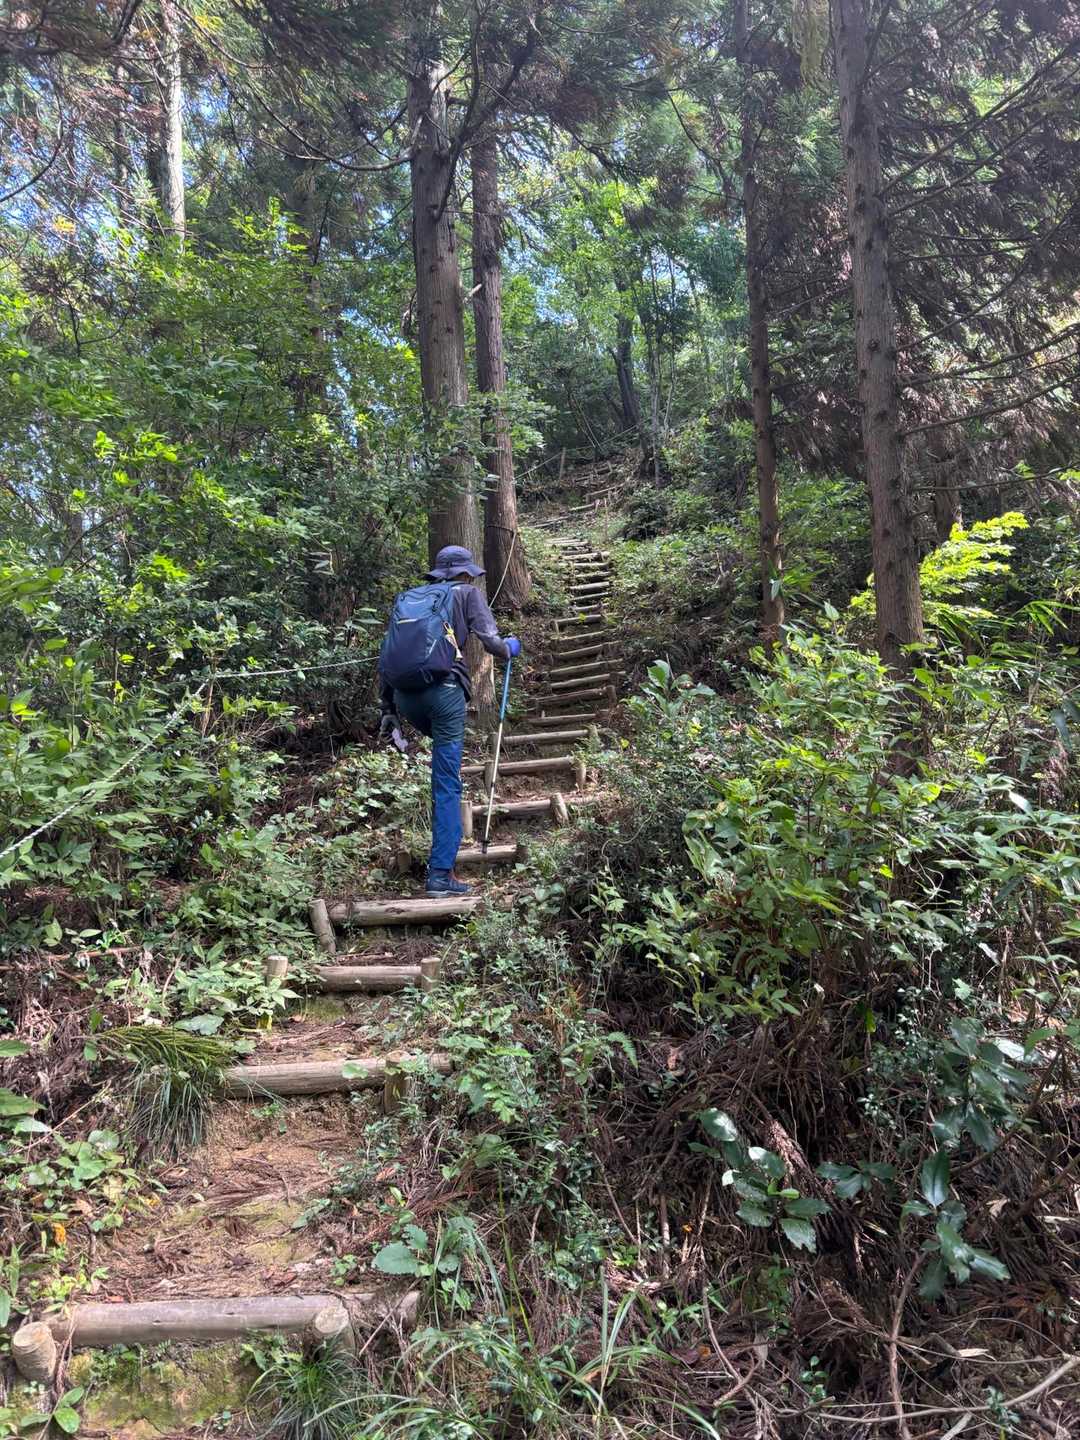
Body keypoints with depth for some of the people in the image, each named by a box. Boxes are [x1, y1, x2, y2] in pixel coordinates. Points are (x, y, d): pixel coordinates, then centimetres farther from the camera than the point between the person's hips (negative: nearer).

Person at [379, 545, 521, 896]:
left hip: (404, 694, 5)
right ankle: (441, 872, -3)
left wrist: (388, 709, 24)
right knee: (447, 784, -1)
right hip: (443, 689, -5)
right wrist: (508, 650, 24)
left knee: (446, 743, 33)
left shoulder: (411, 598, 25)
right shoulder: (467, 594, 13)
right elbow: (490, 639, 1)